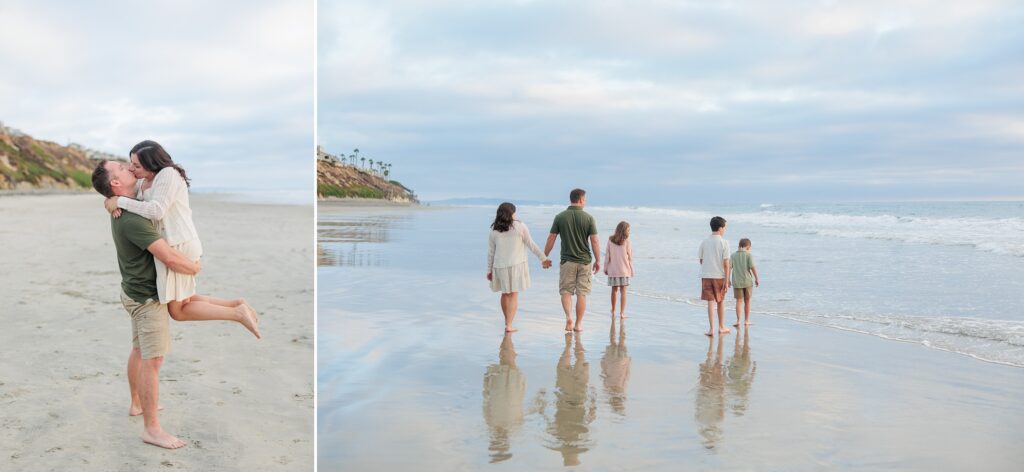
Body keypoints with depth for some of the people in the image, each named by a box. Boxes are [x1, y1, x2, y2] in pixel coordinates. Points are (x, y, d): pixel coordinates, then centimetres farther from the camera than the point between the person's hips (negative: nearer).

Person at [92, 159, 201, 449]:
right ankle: (152, 428, -3)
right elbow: (170, 258, -28)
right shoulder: (132, 219, -27)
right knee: (153, 360, -7)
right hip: (147, 296, -10)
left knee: (139, 351, 22)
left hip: (136, 291, 10)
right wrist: (196, 268, -12)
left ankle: (137, 404, 39)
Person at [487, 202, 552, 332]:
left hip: (500, 266, 3)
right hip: (517, 265, -3)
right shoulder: (520, 226, -6)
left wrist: (489, 270, 11)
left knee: (505, 293, 19)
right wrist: (543, 258, 4)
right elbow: (531, 245, -4)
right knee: (514, 295, 1)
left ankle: (507, 321, 32)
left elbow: (491, 252, 4)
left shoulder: (494, 230, 1)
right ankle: (509, 326, -6)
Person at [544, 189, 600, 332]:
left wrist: (544, 257, 10)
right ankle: (578, 323, 13)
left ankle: (569, 316, -14)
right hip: (584, 261, 0)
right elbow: (595, 241, -6)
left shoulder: (560, 217, -3)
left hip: (567, 260, 0)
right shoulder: (589, 218, -5)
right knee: (582, 293, 8)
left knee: (565, 291, 9)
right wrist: (598, 261, 4)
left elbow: (551, 239, -1)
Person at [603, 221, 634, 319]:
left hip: (612, 270, 2)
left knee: (614, 290, 14)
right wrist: (631, 270, 5)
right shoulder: (626, 241, -8)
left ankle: (613, 311, 25)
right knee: (623, 291, 3)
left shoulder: (610, 240, -2)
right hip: (624, 270, -2)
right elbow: (629, 257, -4)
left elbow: (607, 255, 1)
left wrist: (605, 268, 10)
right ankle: (622, 312, -1)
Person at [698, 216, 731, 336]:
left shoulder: (704, 242, 1)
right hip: (720, 276, -2)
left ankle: (711, 329, -3)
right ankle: (721, 327, 26)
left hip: (706, 276, 2)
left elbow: (701, 260, 7)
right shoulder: (724, 243, -9)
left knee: (711, 302, 3)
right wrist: (726, 280, -9)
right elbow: (726, 263, -11)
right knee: (720, 301, 14)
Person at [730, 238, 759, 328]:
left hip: (737, 282, 1)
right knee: (747, 301, 11)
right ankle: (746, 320, 19)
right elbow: (753, 267, -11)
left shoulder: (733, 255, 3)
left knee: (739, 301, -1)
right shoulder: (749, 255, -3)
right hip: (747, 281, -1)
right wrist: (756, 279, -2)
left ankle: (738, 321, -13)